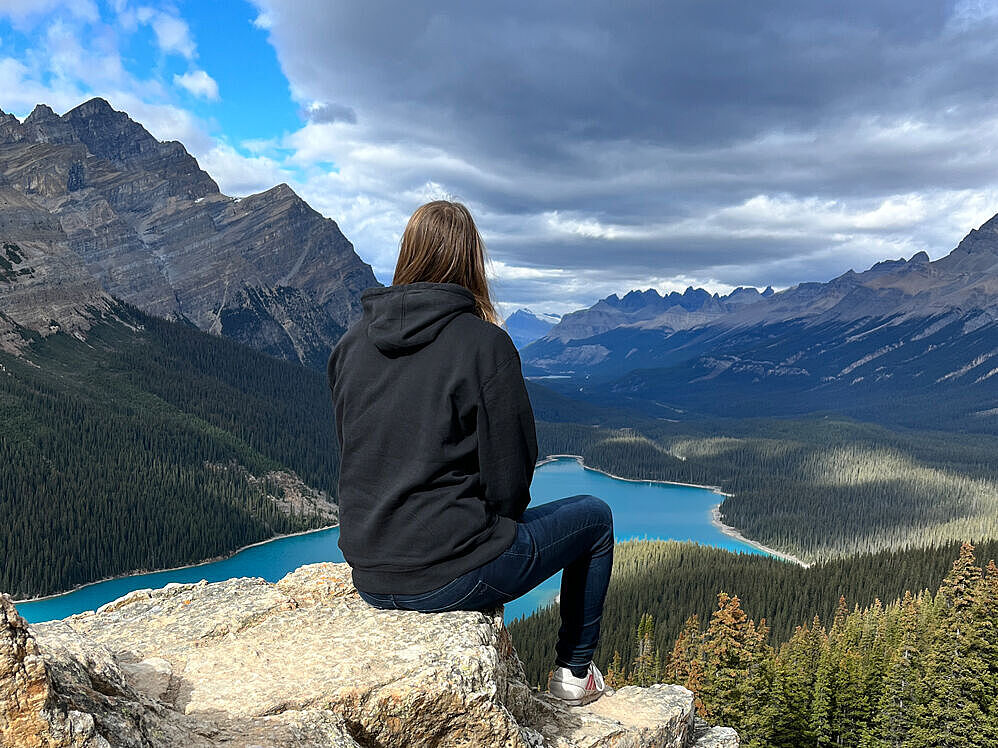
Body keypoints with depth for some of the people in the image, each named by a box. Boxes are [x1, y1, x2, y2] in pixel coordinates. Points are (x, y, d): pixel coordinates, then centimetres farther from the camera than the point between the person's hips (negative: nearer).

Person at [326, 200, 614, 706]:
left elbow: (353, 455, 11)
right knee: (593, 516, 17)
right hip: (450, 578, -6)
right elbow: (510, 477, -12)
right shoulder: (483, 343, -15)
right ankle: (574, 673, 30)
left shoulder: (351, 343, 2)